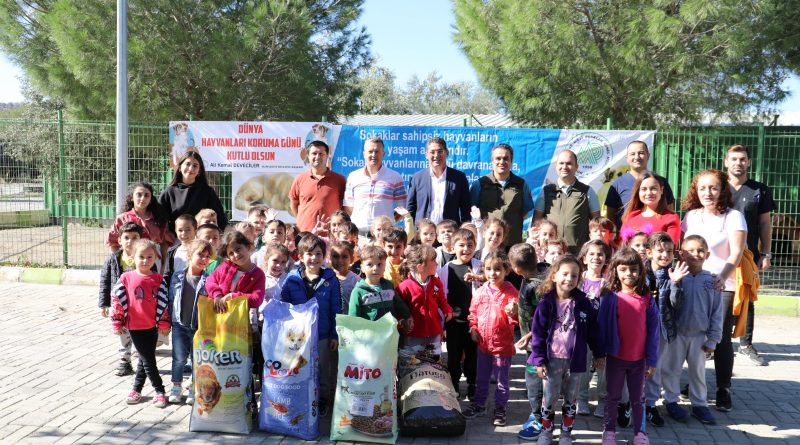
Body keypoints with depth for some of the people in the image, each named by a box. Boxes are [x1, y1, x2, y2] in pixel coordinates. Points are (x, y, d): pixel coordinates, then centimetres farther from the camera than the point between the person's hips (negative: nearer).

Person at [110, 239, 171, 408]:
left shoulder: (158, 279, -2)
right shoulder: (126, 278, -6)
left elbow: (163, 302, 2)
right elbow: (117, 299, -1)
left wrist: (164, 324, 2)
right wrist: (117, 323, 1)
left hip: (152, 326, 2)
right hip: (135, 326, -2)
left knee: (145, 359, 11)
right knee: (148, 360, 2)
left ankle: (137, 389, 25)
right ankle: (159, 391, 13)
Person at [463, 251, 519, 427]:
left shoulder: (511, 293, -13)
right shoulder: (480, 292, -1)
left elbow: (516, 320, -11)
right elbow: (473, 312, 13)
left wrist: (513, 313, -32)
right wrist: (473, 328, -1)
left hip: (503, 345, -4)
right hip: (483, 343, 4)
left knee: (501, 380, 10)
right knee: (481, 378, 20)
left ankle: (500, 409, 26)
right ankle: (479, 404, 37)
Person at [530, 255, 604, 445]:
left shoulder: (583, 303, -3)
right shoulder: (546, 303, -8)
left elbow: (593, 330, 5)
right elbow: (538, 333, -7)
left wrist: (599, 353, 8)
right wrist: (539, 360, -10)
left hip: (575, 360, 2)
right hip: (552, 360, -1)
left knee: (571, 399, 14)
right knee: (549, 399, 9)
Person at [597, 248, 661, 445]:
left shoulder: (647, 299, -7)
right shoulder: (609, 298, -11)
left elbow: (653, 331, -2)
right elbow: (601, 325, -6)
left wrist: (652, 359, -2)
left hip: (639, 359, 1)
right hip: (615, 357, -1)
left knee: (638, 398, 16)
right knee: (613, 397, 14)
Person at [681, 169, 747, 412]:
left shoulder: (733, 216, -4)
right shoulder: (690, 215, 9)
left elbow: (736, 252, -13)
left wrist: (722, 277, -29)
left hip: (723, 286, -3)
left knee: (721, 339, -1)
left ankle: (724, 390, 13)